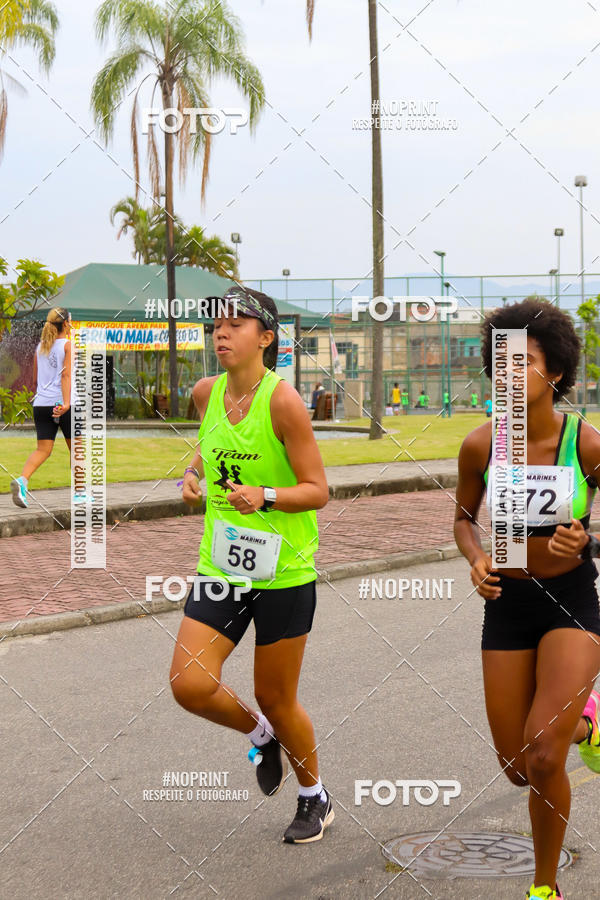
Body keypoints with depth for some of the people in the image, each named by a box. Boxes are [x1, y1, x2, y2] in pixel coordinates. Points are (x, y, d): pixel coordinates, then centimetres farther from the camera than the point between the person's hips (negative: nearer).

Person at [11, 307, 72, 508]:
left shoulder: (40, 347, 14)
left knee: (43, 449, 2)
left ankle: (22, 480, -24)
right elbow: (66, 375, -16)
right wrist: (66, 403, -23)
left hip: (41, 403, 5)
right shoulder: (68, 345, -3)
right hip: (62, 403, -5)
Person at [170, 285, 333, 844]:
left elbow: (317, 490, -13)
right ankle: (262, 736, 25)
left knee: (275, 699, 6)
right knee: (190, 684, -9)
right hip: (221, 563, 5)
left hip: (284, 572, -5)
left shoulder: (283, 401, -15)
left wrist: (264, 496, -30)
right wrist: (193, 473, 4)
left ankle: (314, 798, 34)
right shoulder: (206, 393, 3)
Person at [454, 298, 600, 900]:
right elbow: (464, 518, 8)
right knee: (517, 770, 7)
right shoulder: (480, 446, -9)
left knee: (543, 761, -16)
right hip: (507, 603, 3)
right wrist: (476, 560, -12)